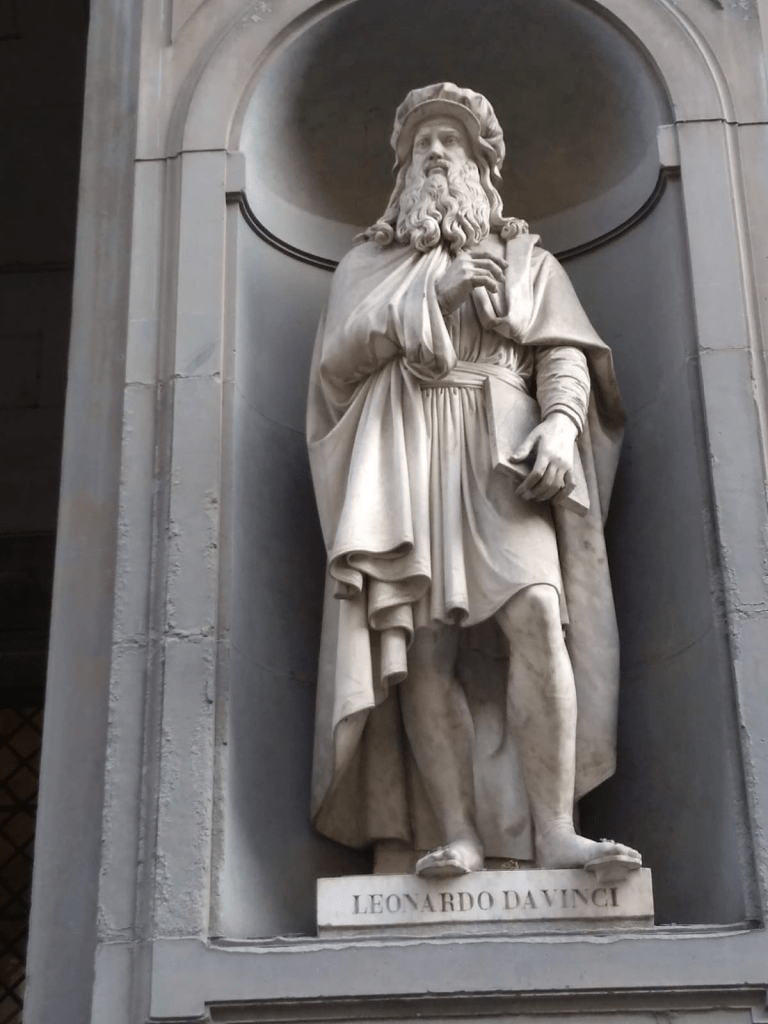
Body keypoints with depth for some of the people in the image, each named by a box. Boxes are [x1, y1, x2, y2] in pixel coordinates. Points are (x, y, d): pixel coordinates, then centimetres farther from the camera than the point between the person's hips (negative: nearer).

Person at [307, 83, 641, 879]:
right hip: (404, 460, 1)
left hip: (498, 454, 0)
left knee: (536, 612, -22)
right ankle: (457, 835, -16)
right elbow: (338, 358, 9)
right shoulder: (367, 262, 25)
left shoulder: (525, 258, 25)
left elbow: (562, 353, 10)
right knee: (423, 642, -14)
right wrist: (433, 294, 0)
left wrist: (560, 424, -12)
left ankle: (553, 832, -24)